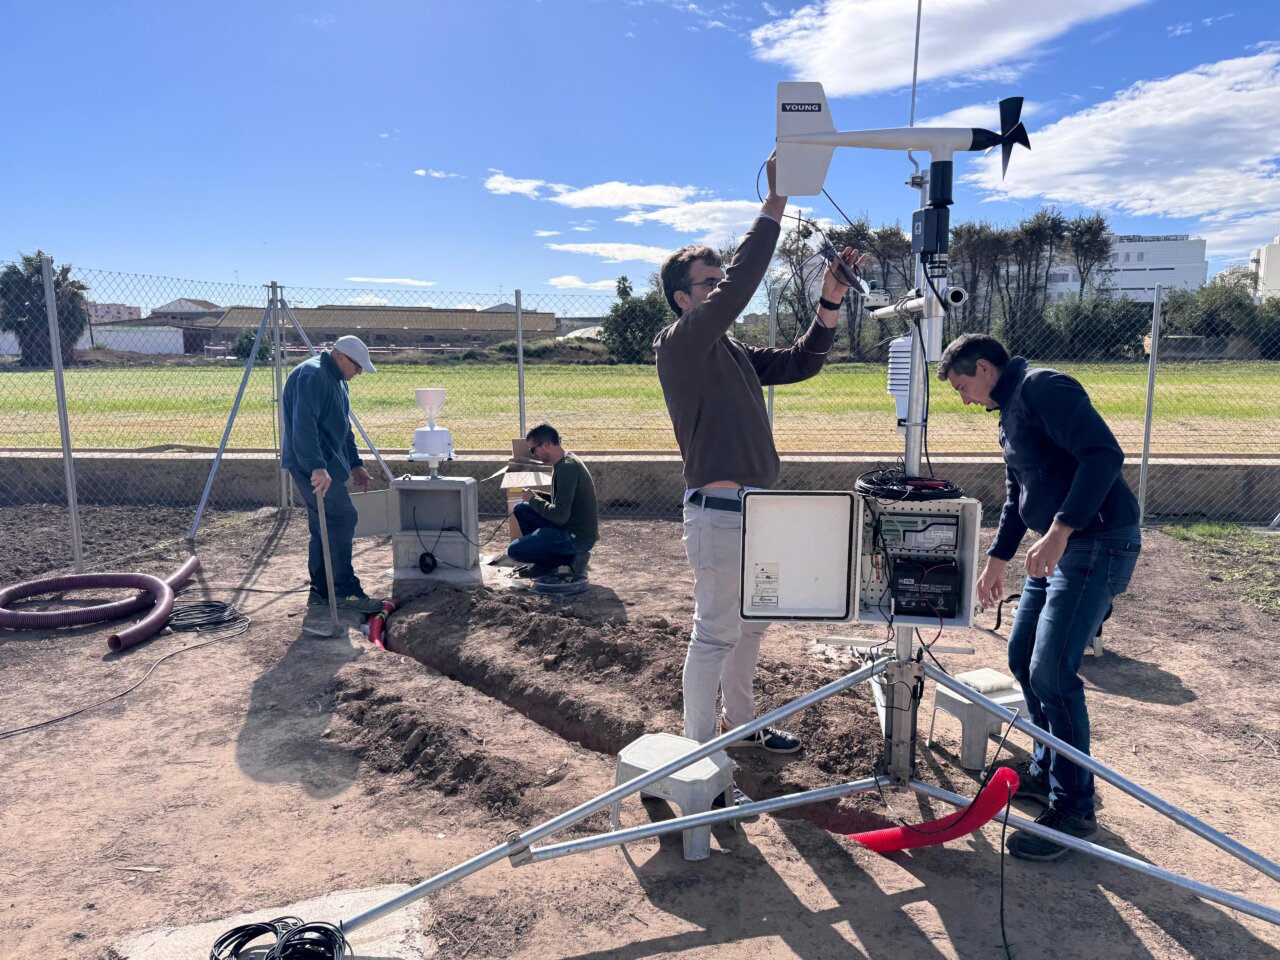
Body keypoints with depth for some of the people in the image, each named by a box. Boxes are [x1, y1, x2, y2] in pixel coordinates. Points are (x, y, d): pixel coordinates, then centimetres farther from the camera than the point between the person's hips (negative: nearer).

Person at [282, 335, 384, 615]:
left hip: (327, 462, 10)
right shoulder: (311, 376, -17)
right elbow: (304, 425, -29)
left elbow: (343, 427, 26)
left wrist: (354, 464, 24)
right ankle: (345, 590, -7)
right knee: (342, 518, -12)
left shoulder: (337, 381, 17)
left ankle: (321, 591, 18)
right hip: (312, 466, -10)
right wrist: (316, 467, -36)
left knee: (325, 526, 12)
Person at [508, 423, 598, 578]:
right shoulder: (563, 463, 10)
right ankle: (546, 562, 15)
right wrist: (536, 496, 5)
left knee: (514, 551, -10)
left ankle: (571, 558, -4)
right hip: (569, 526, 10)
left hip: (578, 536, -10)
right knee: (520, 510, 14)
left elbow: (560, 515, -27)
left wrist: (533, 500, -13)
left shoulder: (568, 468, -22)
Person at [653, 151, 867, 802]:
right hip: (719, 512, -9)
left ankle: (740, 721, 38)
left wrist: (831, 302, 4)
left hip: (754, 510, 9)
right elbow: (740, 287, -23)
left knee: (750, 626, 20)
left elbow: (798, 364, 15)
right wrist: (774, 204, -19)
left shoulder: (729, 352, 16)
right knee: (714, 635, -3)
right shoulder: (680, 345, -10)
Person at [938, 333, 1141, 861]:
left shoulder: (1042, 387, -13)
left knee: (1051, 670, -11)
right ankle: (1046, 771, 30)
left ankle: (1074, 808, 3)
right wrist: (998, 558, 27)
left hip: (1098, 543, -10)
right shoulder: (1010, 410, 19)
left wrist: (1060, 530, -32)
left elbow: (1105, 454, -26)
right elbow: (1018, 495, 27)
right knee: (1023, 658, 14)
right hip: (1057, 546, 10)